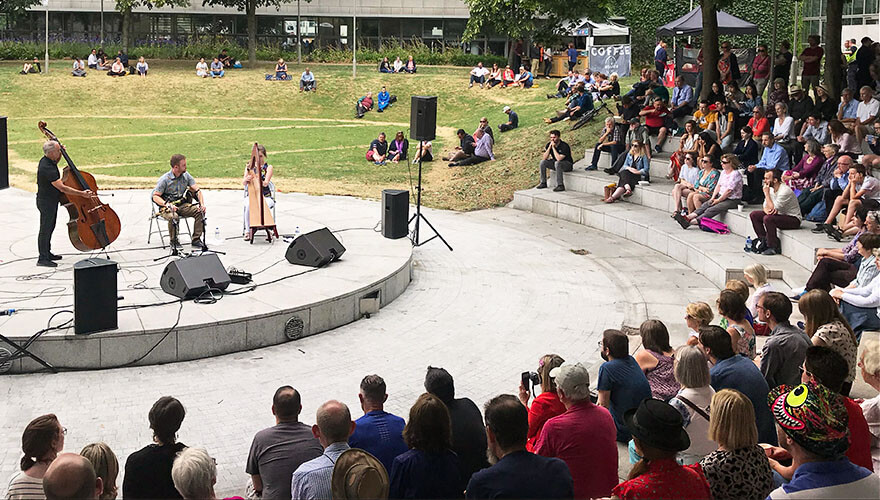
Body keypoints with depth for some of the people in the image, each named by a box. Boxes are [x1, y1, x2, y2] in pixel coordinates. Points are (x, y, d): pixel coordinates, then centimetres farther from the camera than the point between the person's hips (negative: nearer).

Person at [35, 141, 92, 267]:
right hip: (46, 202, -10)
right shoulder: (47, 169, -31)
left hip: (51, 201, 10)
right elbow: (62, 188, -32)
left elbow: (55, 162, 29)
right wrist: (82, 194, -29)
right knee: (45, 229, -2)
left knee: (50, 227, 21)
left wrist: (61, 153, 11)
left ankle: (47, 253, 34)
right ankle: (42, 259, 6)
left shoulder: (46, 160, 0)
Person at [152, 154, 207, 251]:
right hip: (167, 207, -4)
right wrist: (167, 204, -30)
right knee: (173, 217, -37)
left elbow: (197, 190, -1)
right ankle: (174, 242, -14)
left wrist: (202, 204, -19)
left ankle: (196, 240, -11)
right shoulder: (164, 179, -14)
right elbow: (155, 196, -13)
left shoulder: (186, 175, 0)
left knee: (200, 212, -20)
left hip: (182, 205, 5)